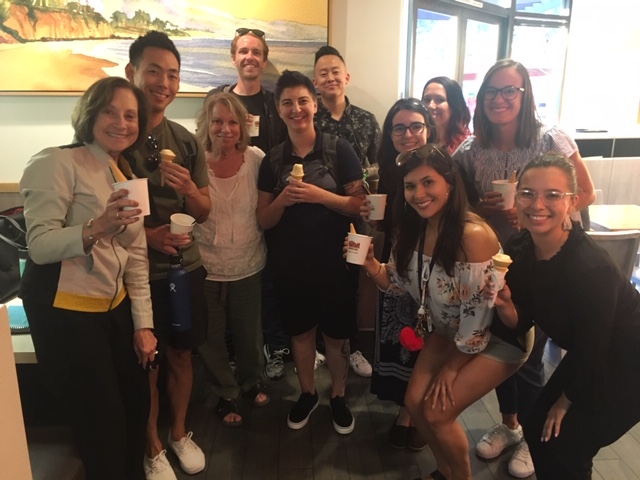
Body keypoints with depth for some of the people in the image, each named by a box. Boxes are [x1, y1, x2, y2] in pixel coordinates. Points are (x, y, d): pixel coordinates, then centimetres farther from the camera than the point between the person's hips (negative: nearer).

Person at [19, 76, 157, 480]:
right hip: (64, 311, -7)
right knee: (103, 421, 2)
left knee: (137, 404, 14)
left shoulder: (128, 176, 11)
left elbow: (136, 257, 9)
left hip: (115, 308, 7)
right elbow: (39, 245, -20)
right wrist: (94, 229, -38)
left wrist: (143, 323, 7)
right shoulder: (59, 163, -12)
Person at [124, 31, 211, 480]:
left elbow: (204, 212, 5)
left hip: (185, 267, 3)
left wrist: (189, 189, -16)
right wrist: (144, 234, -22)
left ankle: (180, 433, 40)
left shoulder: (186, 141, 2)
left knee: (181, 355, 17)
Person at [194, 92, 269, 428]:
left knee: (249, 334, 19)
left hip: (248, 266, 1)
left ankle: (252, 382, 48)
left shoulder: (256, 159, -7)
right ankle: (225, 394, 41)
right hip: (205, 269, -1)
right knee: (211, 338, 15)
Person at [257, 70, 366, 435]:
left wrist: (320, 195, -23)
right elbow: (264, 220, 3)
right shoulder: (273, 160, 2)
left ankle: (339, 397, 34)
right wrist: (283, 200, -18)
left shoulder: (340, 150, -7)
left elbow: (359, 205, -9)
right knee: (300, 331, 17)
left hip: (335, 260, -2)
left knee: (336, 333, 11)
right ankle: (308, 393, 39)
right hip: (290, 263, 3)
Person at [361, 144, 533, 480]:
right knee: (415, 402, 5)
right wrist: (370, 265, -20)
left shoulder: (474, 235, -32)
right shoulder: (413, 229, -10)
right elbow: (401, 283, 1)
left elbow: (479, 315, -25)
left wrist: (451, 368, -13)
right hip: (449, 332, 7)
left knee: (438, 412, -6)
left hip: (498, 336, -7)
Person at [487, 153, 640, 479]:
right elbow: (521, 323, -5)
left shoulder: (591, 269, -36)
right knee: (536, 429, 10)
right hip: (587, 360, 7)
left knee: (564, 445, -2)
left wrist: (564, 402, -7)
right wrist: (503, 305, -28)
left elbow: (591, 351, -23)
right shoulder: (518, 249, -15)